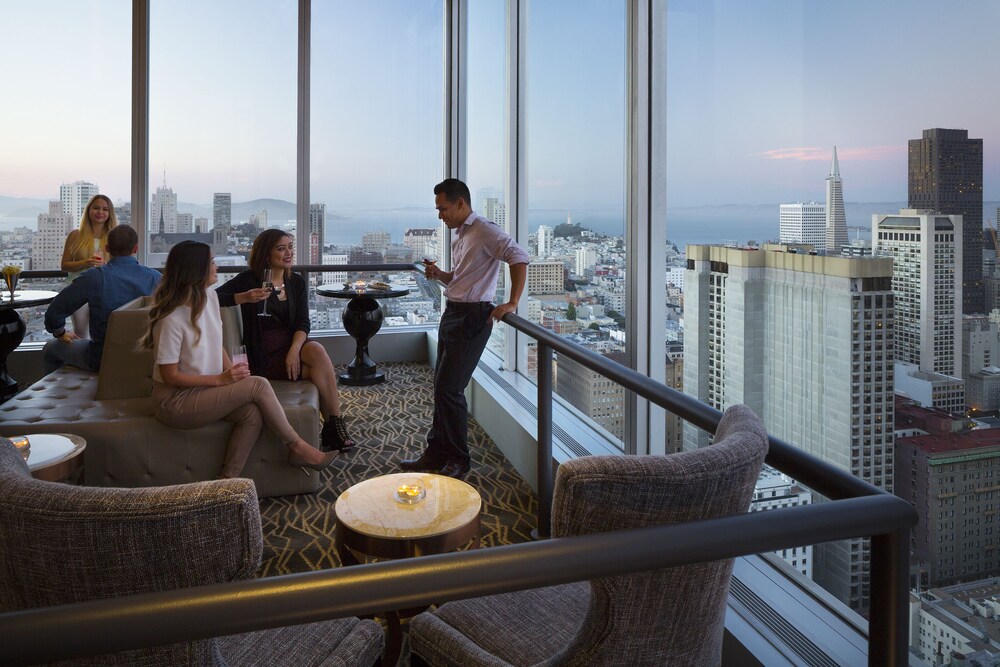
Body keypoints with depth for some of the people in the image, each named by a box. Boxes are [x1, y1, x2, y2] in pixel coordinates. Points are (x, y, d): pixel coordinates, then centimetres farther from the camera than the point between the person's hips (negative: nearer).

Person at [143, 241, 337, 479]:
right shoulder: (171, 319, -22)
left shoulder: (209, 296, 2)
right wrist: (221, 380, -18)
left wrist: (233, 373, -6)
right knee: (258, 385, -20)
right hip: (175, 401, -7)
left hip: (205, 389, 7)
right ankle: (297, 447, -5)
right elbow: (170, 376, -18)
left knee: (252, 413, -21)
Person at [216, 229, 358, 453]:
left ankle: (333, 429, -24)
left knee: (317, 351, -32)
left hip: (292, 346, 4)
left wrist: (295, 349, -18)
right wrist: (244, 297, -23)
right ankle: (334, 428, -15)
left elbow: (303, 323, 0)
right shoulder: (249, 279, -3)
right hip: (264, 356, -4)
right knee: (324, 370, -27)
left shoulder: (296, 282, 9)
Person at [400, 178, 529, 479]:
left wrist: (512, 303, -25)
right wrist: (439, 274, 6)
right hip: (452, 313, 10)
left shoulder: (485, 230, -13)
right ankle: (436, 454, 23)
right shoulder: (459, 235, 17)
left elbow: (519, 257, -24)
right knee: (441, 387, 12)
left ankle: (459, 460, 8)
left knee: (449, 389, -7)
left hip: (472, 316, -10)